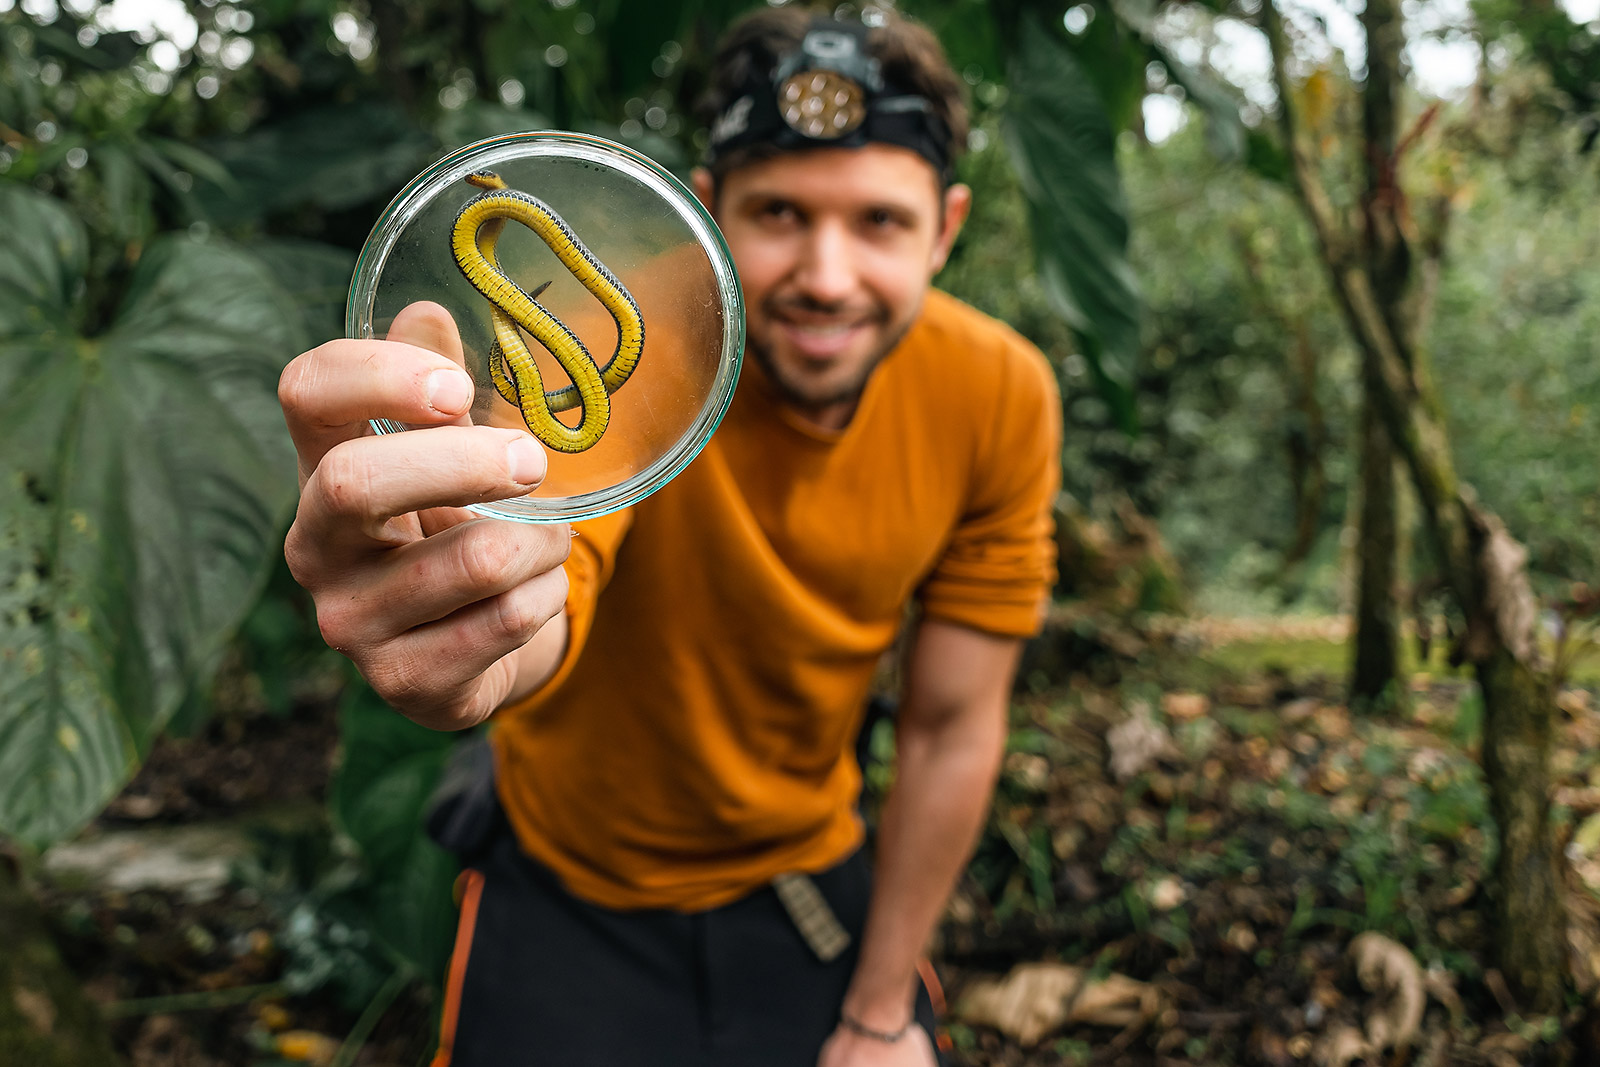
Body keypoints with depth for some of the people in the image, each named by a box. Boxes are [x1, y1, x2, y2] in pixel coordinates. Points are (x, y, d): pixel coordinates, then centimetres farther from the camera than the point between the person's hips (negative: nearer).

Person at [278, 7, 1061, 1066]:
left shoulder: (1001, 395, -18)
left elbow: (952, 723, -10)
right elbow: (532, 600, -46)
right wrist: (461, 663, -70)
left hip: (811, 876, 2)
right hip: (572, 900, -2)